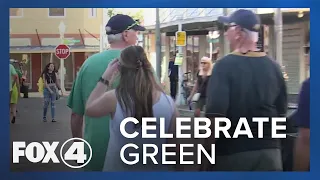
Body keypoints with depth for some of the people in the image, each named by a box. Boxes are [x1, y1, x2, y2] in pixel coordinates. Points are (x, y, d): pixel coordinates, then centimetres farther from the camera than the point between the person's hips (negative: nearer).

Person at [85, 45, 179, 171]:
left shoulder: (114, 99, -20)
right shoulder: (168, 103, -16)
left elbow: (89, 109, 1)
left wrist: (106, 76, 1)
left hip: (118, 169, -1)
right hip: (156, 170, 1)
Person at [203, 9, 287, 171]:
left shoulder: (225, 65, -12)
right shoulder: (273, 66, 4)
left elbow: (215, 115, -18)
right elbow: (281, 112, 10)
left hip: (232, 153, -4)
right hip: (269, 152, 4)